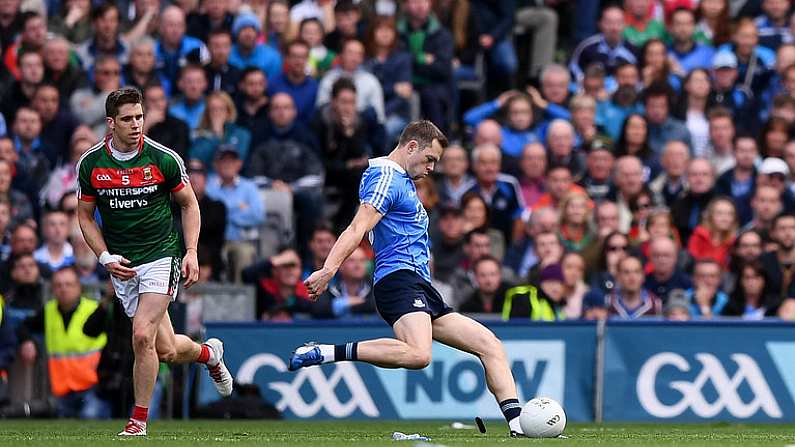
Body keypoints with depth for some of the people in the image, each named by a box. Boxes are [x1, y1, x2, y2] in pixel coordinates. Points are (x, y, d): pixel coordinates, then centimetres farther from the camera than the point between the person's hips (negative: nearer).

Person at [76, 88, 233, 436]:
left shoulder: (163, 158, -8)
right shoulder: (90, 163, -3)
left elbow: (189, 203, 5)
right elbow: (85, 215, 8)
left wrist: (191, 252, -5)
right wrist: (106, 257, -5)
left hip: (162, 254, -3)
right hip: (122, 265, 3)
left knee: (142, 335, -20)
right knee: (166, 350, 4)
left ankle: (139, 419, -5)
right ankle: (208, 352, 40)